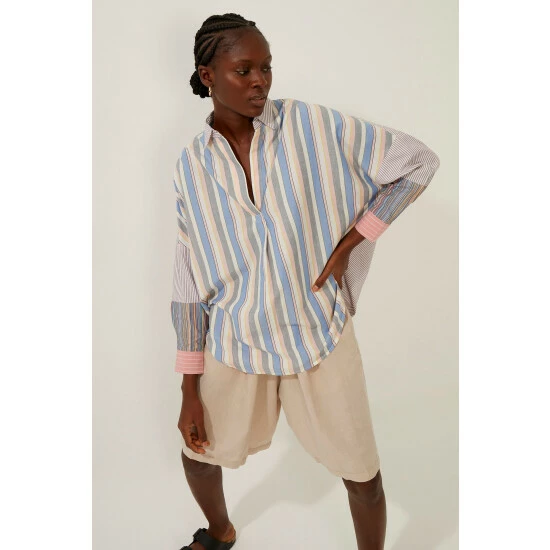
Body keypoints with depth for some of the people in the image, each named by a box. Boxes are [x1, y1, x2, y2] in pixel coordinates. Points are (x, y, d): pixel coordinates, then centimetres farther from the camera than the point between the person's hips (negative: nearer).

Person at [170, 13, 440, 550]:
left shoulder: (312, 125, -12)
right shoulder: (192, 164, -4)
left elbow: (419, 161, -6)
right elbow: (191, 278, -1)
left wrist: (348, 243, -11)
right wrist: (190, 389, -1)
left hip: (319, 335, -2)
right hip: (236, 344, 3)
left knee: (362, 472, 7)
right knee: (198, 452, 20)